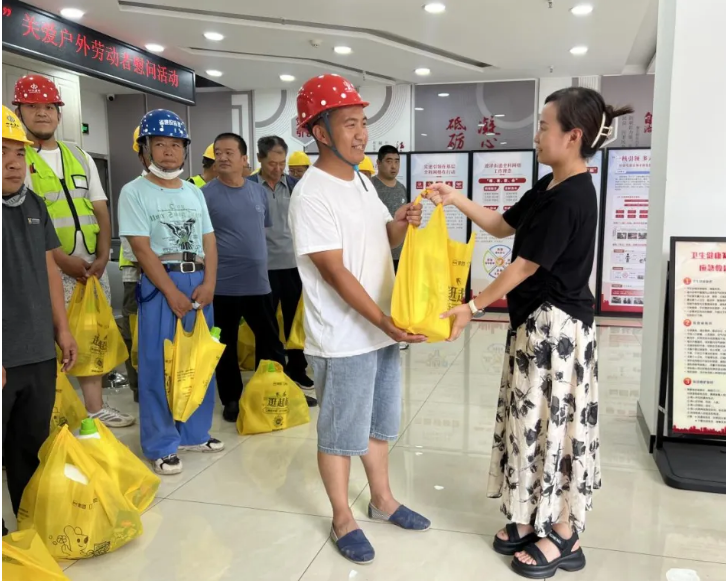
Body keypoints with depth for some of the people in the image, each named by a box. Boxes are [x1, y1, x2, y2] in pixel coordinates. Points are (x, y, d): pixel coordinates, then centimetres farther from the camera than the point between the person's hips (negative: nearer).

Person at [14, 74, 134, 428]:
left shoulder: (81, 158, 14)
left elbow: (101, 211, 11)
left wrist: (102, 257, -4)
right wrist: (64, 259, -18)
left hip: (92, 266, 5)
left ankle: (95, 409, 22)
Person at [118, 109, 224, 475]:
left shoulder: (194, 192, 13)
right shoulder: (134, 192, -3)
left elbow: (208, 241, 9)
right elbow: (142, 249, -11)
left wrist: (208, 283, -6)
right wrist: (172, 292, -15)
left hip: (199, 283, 6)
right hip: (160, 284, -5)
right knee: (159, 365, -2)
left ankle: (195, 433, 25)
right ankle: (161, 445, 10)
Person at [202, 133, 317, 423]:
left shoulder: (258, 191, 8)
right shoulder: (206, 195, -7)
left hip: (258, 282, 4)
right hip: (222, 285, -4)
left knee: (271, 341, 13)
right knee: (226, 344, 8)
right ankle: (231, 400, 23)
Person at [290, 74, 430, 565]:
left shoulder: (362, 181, 9)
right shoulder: (312, 195, -17)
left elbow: (384, 241, 17)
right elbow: (335, 272, -21)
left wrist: (402, 224, -6)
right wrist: (386, 322, -25)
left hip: (383, 329, 8)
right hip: (343, 339, -8)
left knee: (378, 425, 21)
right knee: (341, 433, 8)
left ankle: (382, 500, 39)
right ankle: (343, 520, 26)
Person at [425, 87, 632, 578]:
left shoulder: (570, 198, -21)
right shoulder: (551, 187, 10)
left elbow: (525, 266, -18)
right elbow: (503, 226, 19)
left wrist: (473, 308, -10)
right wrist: (455, 200, 8)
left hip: (556, 325, -10)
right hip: (537, 321, 10)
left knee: (553, 423, 1)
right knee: (534, 420, 15)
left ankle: (564, 538, 18)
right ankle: (533, 520, 29)